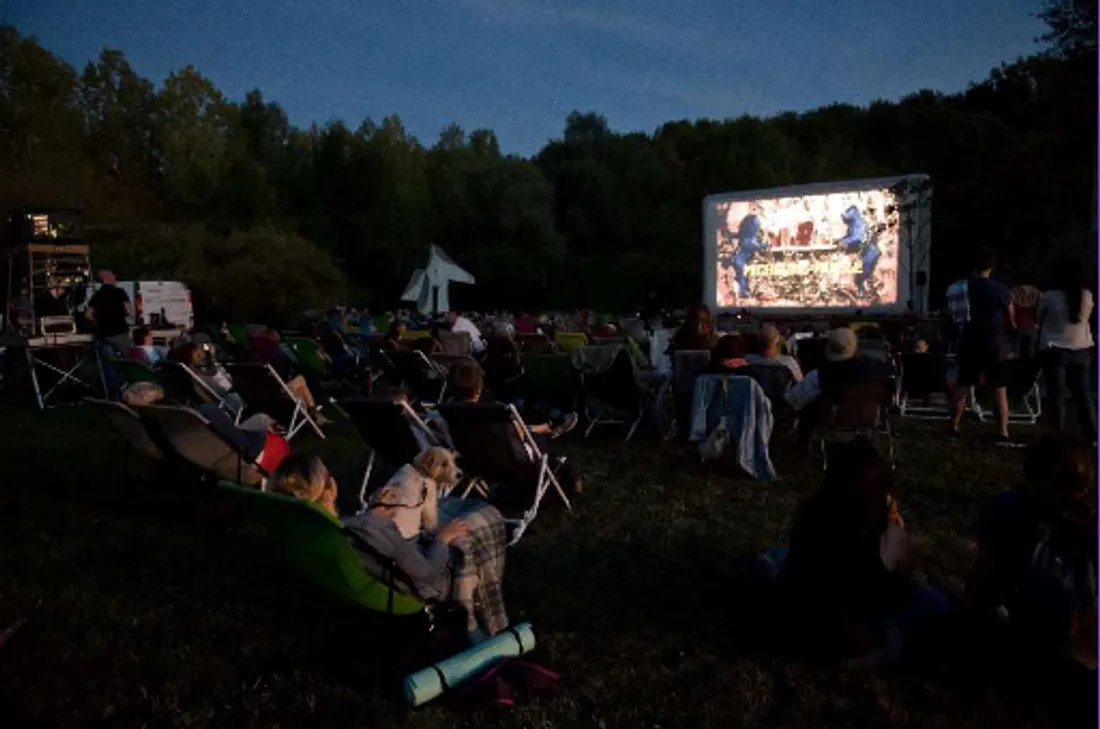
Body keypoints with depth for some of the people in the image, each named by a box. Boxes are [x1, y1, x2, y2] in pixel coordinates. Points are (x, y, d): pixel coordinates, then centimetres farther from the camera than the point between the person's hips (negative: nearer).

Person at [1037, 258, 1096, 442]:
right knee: (1082, 393, 10)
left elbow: (1039, 319, 4)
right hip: (1081, 349, 4)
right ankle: (1092, 434, 12)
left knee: (1056, 393, 3)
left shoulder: (1050, 297, -12)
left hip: (1055, 350, -4)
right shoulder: (1087, 296, 0)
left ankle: (1058, 435, 4)